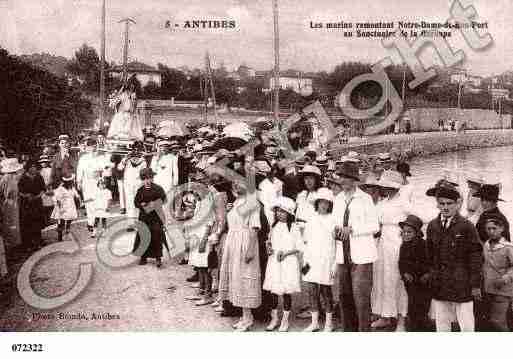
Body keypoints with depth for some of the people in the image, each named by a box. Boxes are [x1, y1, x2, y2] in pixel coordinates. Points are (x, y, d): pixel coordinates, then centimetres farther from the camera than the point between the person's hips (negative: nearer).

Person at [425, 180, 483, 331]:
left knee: (466, 324, 3)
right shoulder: (432, 226, 6)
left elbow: (476, 257, -7)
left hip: (461, 284, -4)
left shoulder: (466, 226, -7)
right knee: (441, 323, 14)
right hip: (439, 284, 4)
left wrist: (475, 284, -8)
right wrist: (430, 275, 11)